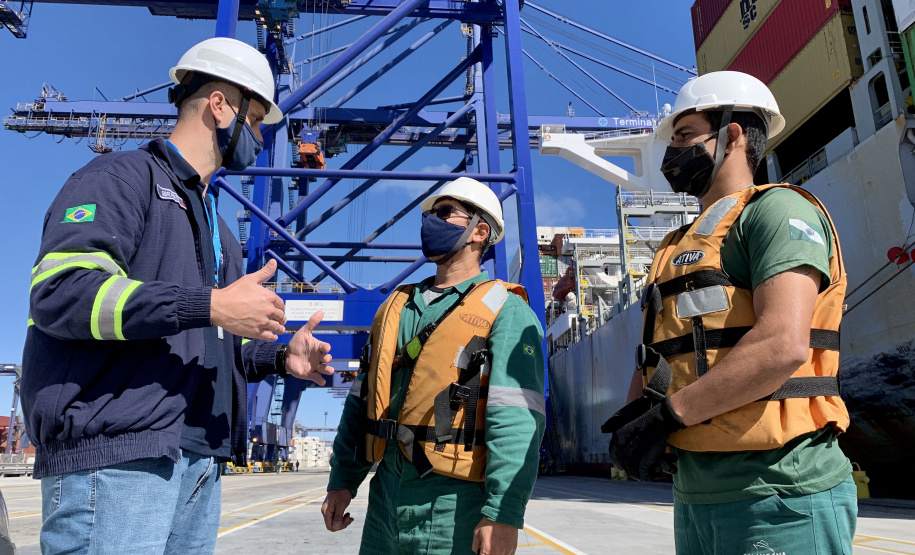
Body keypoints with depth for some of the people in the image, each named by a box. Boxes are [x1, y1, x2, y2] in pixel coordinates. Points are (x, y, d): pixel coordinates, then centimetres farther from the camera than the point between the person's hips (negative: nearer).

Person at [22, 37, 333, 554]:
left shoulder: (215, 224, 25)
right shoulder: (125, 175, -1)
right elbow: (60, 290, -18)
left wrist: (279, 357, 9)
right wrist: (210, 306, -22)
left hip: (199, 463, 8)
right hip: (116, 456, -8)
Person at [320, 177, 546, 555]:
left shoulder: (504, 310, -7)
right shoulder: (396, 307, 13)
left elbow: (515, 420, -17)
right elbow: (362, 400, 14)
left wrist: (503, 512, -23)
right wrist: (343, 480, 10)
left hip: (455, 506, -5)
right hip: (385, 498, 6)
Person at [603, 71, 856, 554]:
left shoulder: (777, 210, -6)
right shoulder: (679, 247, 20)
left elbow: (783, 344, -21)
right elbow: (655, 359, 17)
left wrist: (668, 414, -18)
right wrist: (635, 414, -4)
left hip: (777, 496, -7)